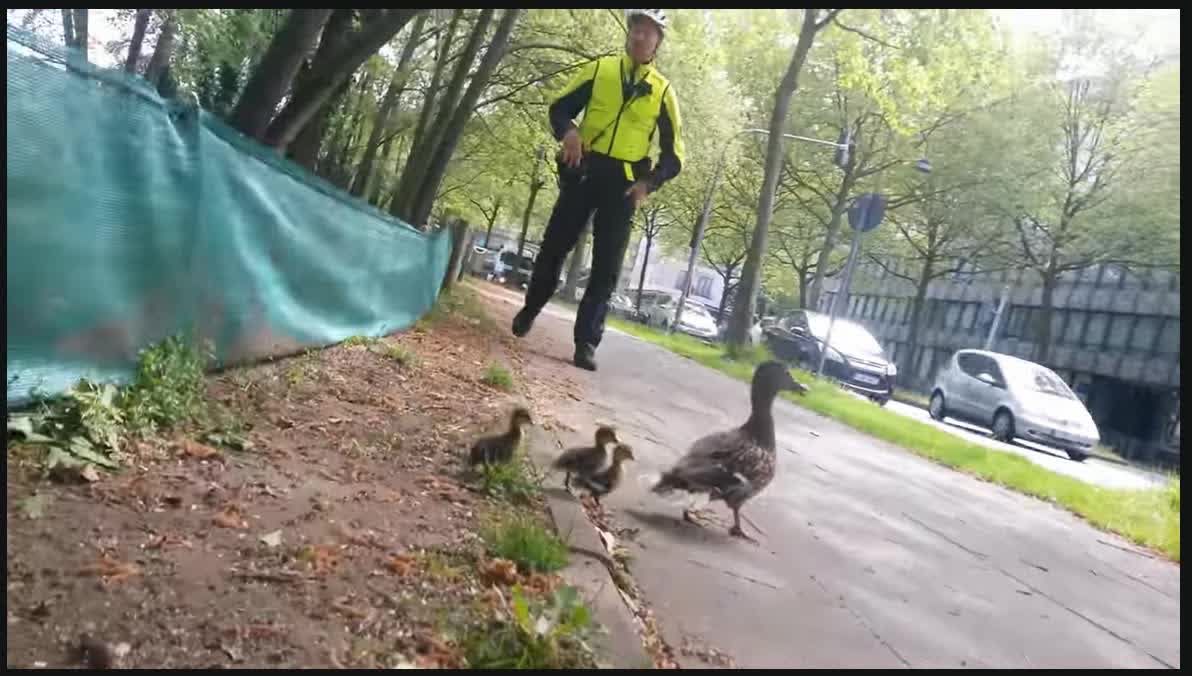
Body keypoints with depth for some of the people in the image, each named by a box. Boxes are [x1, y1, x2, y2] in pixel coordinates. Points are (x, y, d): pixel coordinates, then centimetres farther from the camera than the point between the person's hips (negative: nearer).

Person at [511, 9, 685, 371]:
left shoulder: (663, 91, 6)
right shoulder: (599, 69, 7)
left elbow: (674, 154, 7)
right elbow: (560, 107, 8)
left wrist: (649, 183, -10)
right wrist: (568, 131, -15)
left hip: (623, 184, 0)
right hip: (584, 171, 1)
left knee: (606, 266, -3)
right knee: (555, 245, 5)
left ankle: (586, 341, 1)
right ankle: (529, 311, 28)